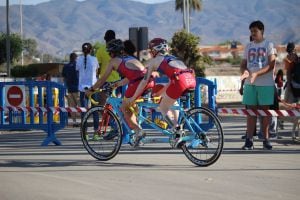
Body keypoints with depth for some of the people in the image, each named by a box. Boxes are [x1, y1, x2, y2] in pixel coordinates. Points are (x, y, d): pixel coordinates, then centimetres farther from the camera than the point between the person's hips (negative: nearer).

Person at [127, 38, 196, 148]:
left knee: (163, 108, 11)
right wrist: (160, 93, 57)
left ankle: (178, 134, -6)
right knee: (171, 101, 32)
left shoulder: (153, 61, 18)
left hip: (180, 80, -6)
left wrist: (133, 97, 24)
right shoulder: (172, 57, 35)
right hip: (191, 78, 6)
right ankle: (176, 125, 21)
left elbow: (145, 81, 16)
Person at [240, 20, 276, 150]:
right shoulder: (249, 46, 13)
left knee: (265, 110, 1)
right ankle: (249, 140, 1)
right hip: (250, 83, 4)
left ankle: (266, 139, 6)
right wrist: (244, 71, -12)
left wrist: (256, 74, -22)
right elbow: (243, 64, 13)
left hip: (266, 84, -4)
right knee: (251, 110, 2)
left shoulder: (269, 45, 0)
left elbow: (271, 65, -10)